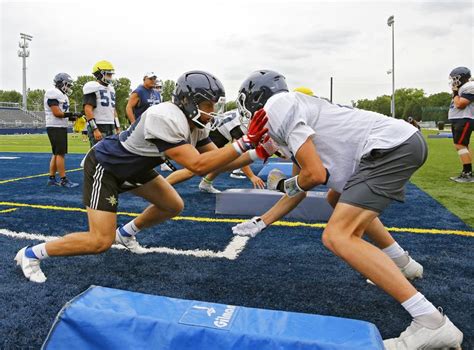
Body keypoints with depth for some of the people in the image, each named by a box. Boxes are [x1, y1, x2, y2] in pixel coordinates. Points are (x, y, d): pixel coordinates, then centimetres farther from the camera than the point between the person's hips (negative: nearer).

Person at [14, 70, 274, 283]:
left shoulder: (195, 122, -8)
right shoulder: (165, 119, -35)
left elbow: (215, 160, -3)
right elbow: (198, 166, -40)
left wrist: (256, 153, -14)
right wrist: (244, 143, -38)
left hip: (132, 168, 9)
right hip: (104, 166, -9)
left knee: (173, 206, 9)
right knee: (101, 242, -13)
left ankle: (126, 233, 32)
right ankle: (32, 253, 9)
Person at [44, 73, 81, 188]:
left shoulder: (62, 95, 19)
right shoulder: (53, 93, -11)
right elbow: (57, 113, -19)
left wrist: (73, 117, 1)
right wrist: (71, 114, -15)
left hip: (62, 127, 10)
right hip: (55, 127, -10)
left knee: (56, 153, 11)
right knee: (60, 153, -9)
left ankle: (51, 179, 17)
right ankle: (63, 180, -7)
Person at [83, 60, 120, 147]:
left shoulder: (111, 89, 19)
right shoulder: (93, 88, -6)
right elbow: (88, 109, -14)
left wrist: (117, 128, 17)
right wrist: (95, 129, -20)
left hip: (111, 127, 8)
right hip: (98, 127, -8)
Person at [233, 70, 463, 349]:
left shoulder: (276, 107, -7)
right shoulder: (293, 108, 22)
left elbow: (315, 174, -13)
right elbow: (298, 190, 26)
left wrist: (291, 184, 10)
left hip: (391, 146, -11)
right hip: (403, 141, 11)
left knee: (337, 237, -16)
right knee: (340, 201, 30)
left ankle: (432, 323, -14)